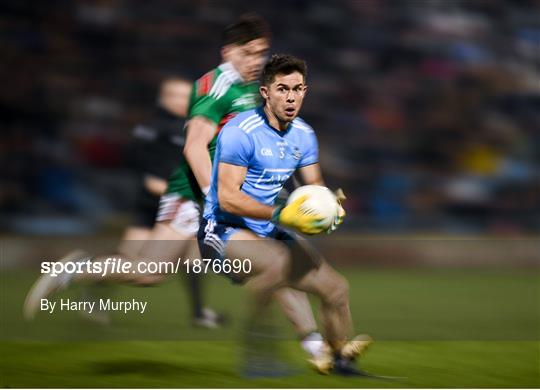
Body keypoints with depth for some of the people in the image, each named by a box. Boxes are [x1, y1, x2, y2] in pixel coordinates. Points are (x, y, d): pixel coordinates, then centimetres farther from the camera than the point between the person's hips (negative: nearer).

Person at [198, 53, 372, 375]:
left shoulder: (303, 135, 5)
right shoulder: (241, 131, -20)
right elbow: (228, 198, -24)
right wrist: (281, 215, -34)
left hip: (268, 233, 8)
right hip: (223, 229, -8)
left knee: (337, 288, 3)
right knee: (278, 263, -38)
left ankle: (339, 361, 28)